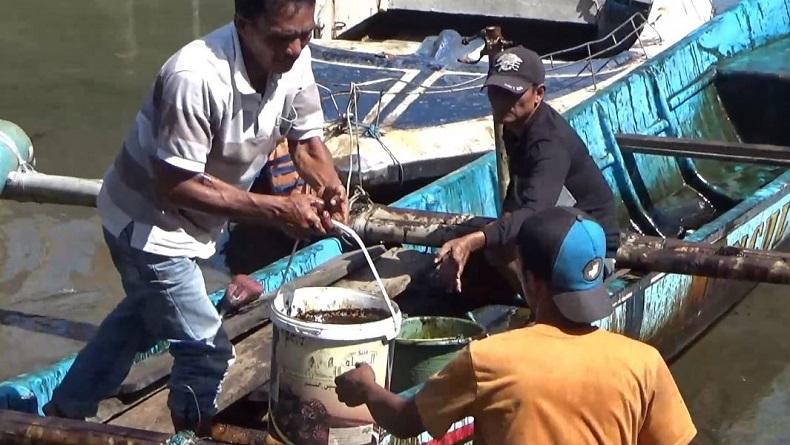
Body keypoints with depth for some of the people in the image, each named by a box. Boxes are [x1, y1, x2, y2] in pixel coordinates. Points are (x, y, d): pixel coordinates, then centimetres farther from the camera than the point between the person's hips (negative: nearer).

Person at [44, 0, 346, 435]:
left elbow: (306, 139, -1)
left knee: (139, 320, 27)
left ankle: (63, 414, 47)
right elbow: (176, 186, -32)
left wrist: (331, 188, -23)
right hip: (148, 223, -9)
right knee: (206, 350, -4)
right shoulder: (196, 78, -37)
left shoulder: (294, 62, -15)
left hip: (190, 221, 9)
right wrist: (277, 209, -35)